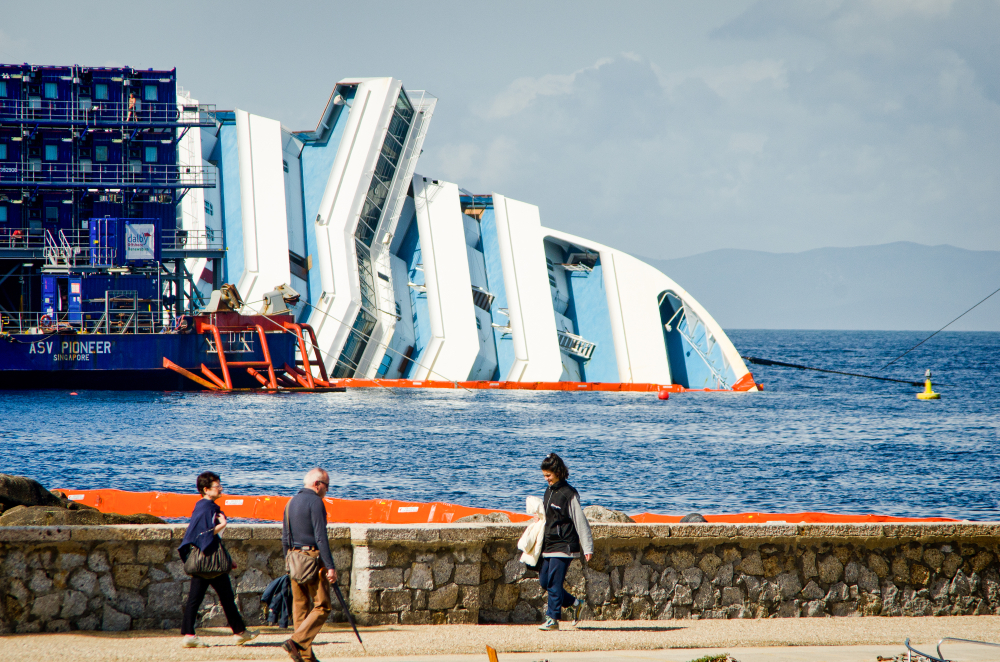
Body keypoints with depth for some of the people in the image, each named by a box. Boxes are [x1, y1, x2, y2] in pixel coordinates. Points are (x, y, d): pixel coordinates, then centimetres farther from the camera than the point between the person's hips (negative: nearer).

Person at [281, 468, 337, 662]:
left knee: (300, 606, 9)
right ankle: (296, 642, -16)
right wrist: (330, 566, -18)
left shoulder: (292, 502, 14)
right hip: (312, 558, -8)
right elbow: (320, 537, -17)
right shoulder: (315, 502, -11)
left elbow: (285, 537, 17)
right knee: (323, 606, -3)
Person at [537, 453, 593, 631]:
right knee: (544, 581, 8)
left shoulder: (569, 494, -13)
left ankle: (553, 619, -1)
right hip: (549, 546, 9)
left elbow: (580, 521, -13)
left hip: (563, 546, -9)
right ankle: (575, 603, 22)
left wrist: (587, 548, -14)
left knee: (554, 582, -8)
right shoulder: (549, 491, 12)